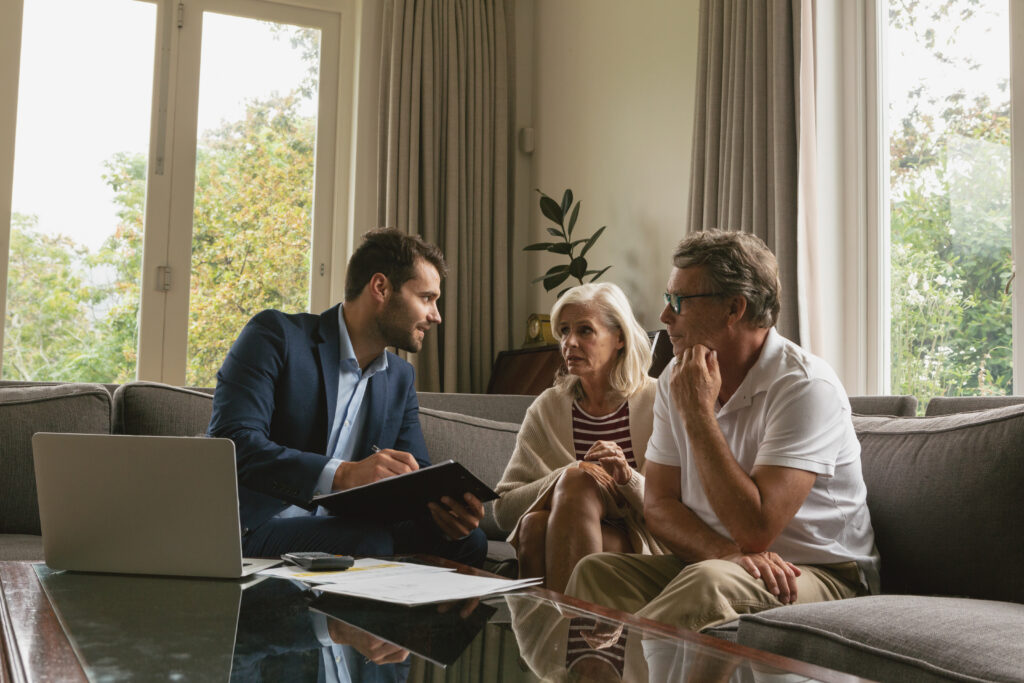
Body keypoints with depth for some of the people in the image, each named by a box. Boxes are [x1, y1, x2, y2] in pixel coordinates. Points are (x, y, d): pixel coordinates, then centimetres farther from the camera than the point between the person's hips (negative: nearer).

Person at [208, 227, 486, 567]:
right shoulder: (277, 335, -7)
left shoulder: (399, 377, 16)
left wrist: (444, 506, -15)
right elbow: (233, 443, -20)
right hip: (254, 527, -6)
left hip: (342, 530, 6)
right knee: (370, 542, -33)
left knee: (468, 539, -15)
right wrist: (342, 474, -35)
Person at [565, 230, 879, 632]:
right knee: (596, 570, -18)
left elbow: (754, 531, -27)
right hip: (712, 563, 6)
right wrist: (726, 553, -21)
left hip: (821, 575, -5)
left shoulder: (806, 385, -19)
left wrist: (698, 413, -22)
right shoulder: (677, 378, 3)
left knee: (709, 581, -35)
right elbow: (659, 505, 0)